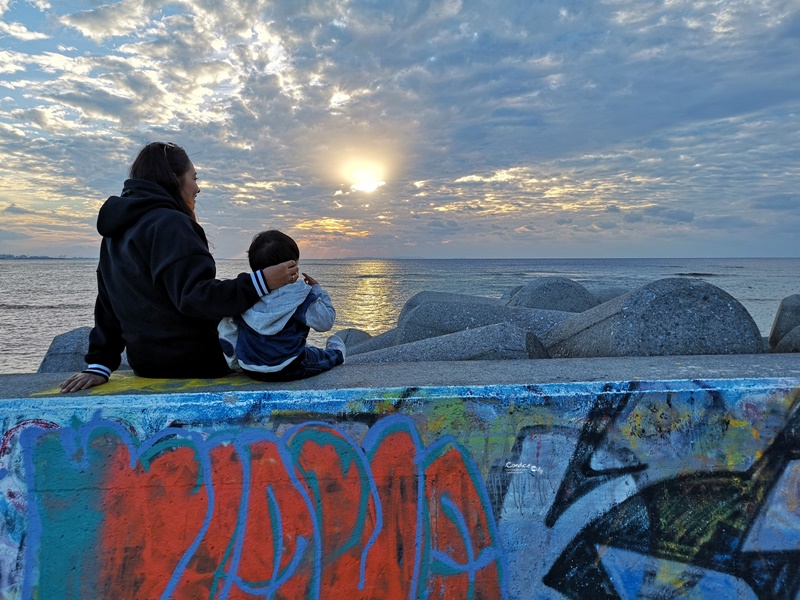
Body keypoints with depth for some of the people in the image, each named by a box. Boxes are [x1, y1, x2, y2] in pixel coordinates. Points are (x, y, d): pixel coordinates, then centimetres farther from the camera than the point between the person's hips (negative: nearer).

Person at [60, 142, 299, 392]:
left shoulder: (117, 230, 13)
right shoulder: (168, 223, -17)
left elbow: (110, 305, 12)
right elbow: (194, 297, -28)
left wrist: (100, 364, 13)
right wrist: (261, 283, -29)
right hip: (193, 363, -9)